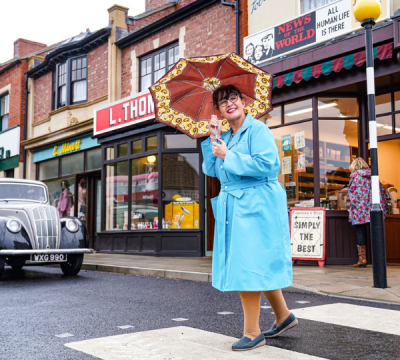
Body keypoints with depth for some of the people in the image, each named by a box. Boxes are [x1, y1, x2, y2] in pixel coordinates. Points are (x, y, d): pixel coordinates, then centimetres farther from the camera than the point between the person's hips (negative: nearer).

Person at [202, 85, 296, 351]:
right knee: (259, 265, 16)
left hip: (255, 207, -9)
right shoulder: (226, 138, 16)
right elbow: (210, 170, 12)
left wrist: (229, 156, -16)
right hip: (233, 207, 9)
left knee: (249, 266, -7)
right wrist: (211, 139, 2)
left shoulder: (257, 130, -9)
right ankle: (284, 316, 31)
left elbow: (268, 164, -22)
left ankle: (252, 332, 3)